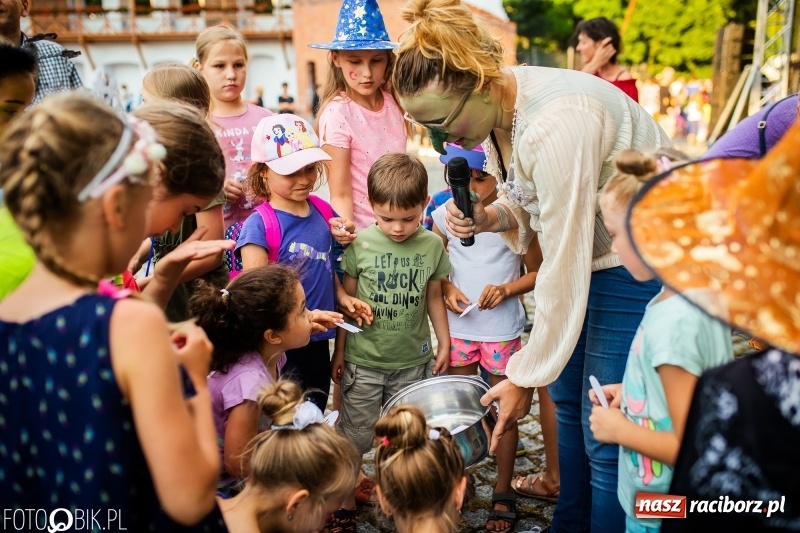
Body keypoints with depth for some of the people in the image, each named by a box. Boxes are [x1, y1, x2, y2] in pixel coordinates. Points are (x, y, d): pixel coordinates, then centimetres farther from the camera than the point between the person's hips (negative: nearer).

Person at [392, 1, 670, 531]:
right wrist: (488, 217, -12)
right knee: (568, 398, 17)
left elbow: (564, 271, -28)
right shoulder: (497, 109, -4)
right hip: (594, 254, 9)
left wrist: (526, 377, -18)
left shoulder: (557, 124, -32)